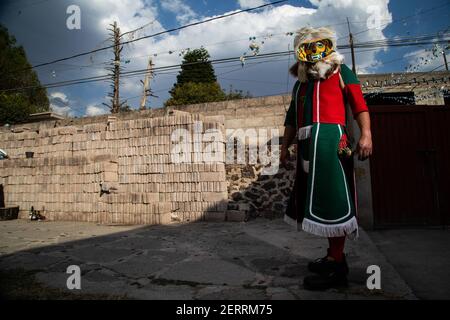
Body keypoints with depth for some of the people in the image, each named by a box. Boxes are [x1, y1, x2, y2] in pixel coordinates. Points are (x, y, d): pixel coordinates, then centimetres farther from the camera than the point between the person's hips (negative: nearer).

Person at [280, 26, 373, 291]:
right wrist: (285, 147, 19)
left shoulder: (341, 72, 12)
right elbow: (292, 119, 26)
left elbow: (360, 104, 0)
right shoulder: (300, 83, 28)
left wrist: (366, 134, -15)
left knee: (333, 200, -11)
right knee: (316, 200, 7)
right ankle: (334, 256, 18)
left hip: (331, 139, -6)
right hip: (308, 145, 7)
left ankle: (337, 267, -5)